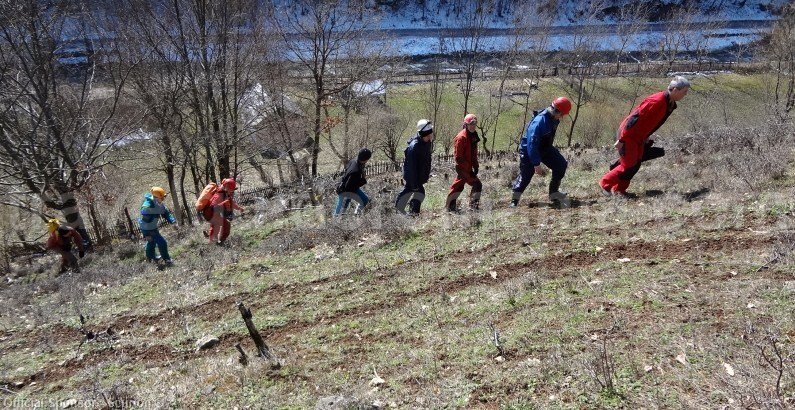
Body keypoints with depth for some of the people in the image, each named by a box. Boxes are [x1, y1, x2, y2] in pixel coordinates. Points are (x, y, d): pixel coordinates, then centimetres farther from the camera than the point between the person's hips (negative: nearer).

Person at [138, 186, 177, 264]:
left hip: (153, 227, 10)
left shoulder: (159, 203, -6)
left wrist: (172, 220, -13)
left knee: (152, 241, 29)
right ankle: (167, 260, 13)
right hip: (148, 229, -10)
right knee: (162, 243, -4)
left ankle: (150, 257, 51)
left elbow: (165, 212, 4)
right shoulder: (147, 206, -33)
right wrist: (146, 234, -25)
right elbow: (145, 220, -29)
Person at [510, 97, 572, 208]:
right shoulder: (539, 122, -35)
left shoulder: (554, 119, -8)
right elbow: (532, 144, -35)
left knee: (561, 164, -4)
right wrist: (536, 164, -33)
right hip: (528, 150, -8)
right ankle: (514, 200, 10)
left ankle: (554, 195, 5)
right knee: (525, 175, -5)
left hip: (545, 148, 8)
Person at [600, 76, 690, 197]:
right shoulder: (657, 101, -25)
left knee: (635, 165, 8)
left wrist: (646, 137, 17)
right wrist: (621, 139, -25)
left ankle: (619, 189, 18)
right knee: (629, 166, -6)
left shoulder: (671, 105, 3)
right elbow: (635, 118, -26)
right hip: (628, 136, -9)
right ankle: (605, 183, 9)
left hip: (639, 137, 9)